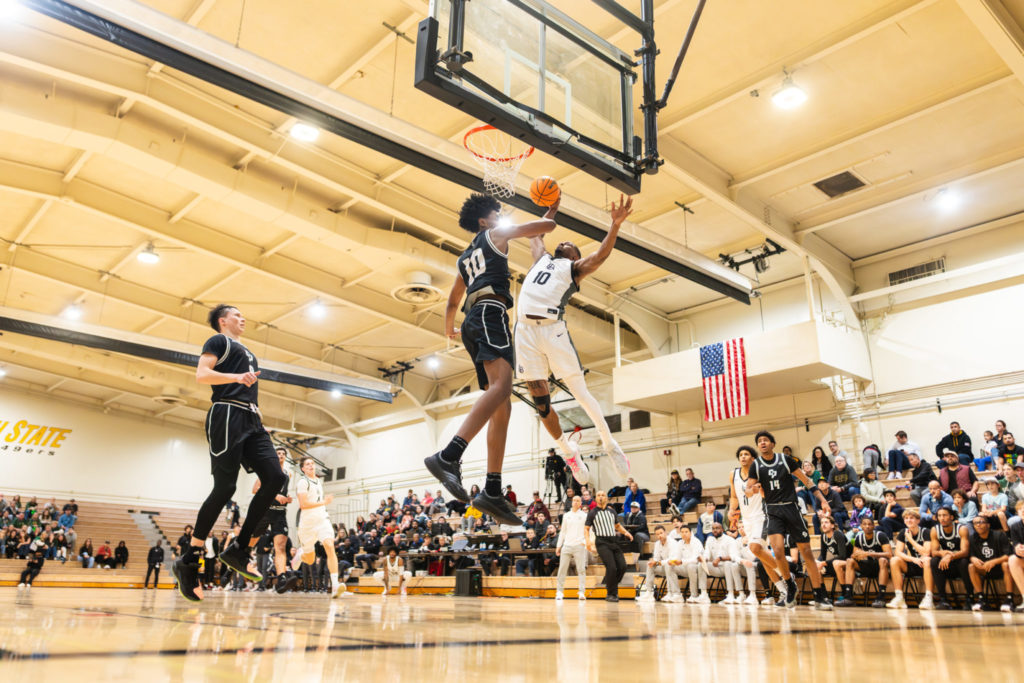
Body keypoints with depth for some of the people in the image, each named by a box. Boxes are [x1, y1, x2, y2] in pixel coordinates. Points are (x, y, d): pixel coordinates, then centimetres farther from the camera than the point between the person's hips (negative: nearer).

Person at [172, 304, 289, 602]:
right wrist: (237, 376, -21)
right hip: (228, 415, -8)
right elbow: (201, 374, -9)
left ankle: (238, 548, -2)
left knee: (275, 477, -9)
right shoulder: (218, 341, 6)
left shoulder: (246, 352, 30)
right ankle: (188, 561, -2)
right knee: (225, 487, -12)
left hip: (252, 420, 8)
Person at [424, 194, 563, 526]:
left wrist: (449, 329, 56)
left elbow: (453, 300, 39)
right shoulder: (496, 234, 14)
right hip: (490, 313, -8)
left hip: (473, 324, 9)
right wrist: (550, 214, 35)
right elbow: (547, 226, 12)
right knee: (502, 385, -30)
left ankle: (492, 490, -9)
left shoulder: (465, 257, 33)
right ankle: (448, 457, -47)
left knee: (502, 406, 1)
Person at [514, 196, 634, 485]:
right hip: (525, 330, 5)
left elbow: (601, 254, -4)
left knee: (580, 391, -5)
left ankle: (610, 445, 9)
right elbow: (535, 234, 45)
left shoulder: (575, 268, 14)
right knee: (540, 401, 3)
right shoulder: (542, 259, 28)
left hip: (552, 329, -4)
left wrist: (615, 224, -16)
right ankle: (569, 453, 18)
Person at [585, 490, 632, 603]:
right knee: (611, 567, -16)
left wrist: (625, 532, 6)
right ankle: (611, 594, 0)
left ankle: (611, 586, 20)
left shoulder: (612, 511, 16)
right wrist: (588, 541, -14)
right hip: (602, 543, -5)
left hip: (614, 541, 5)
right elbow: (586, 529, 3)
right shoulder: (592, 513, 3)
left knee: (622, 566, -5)